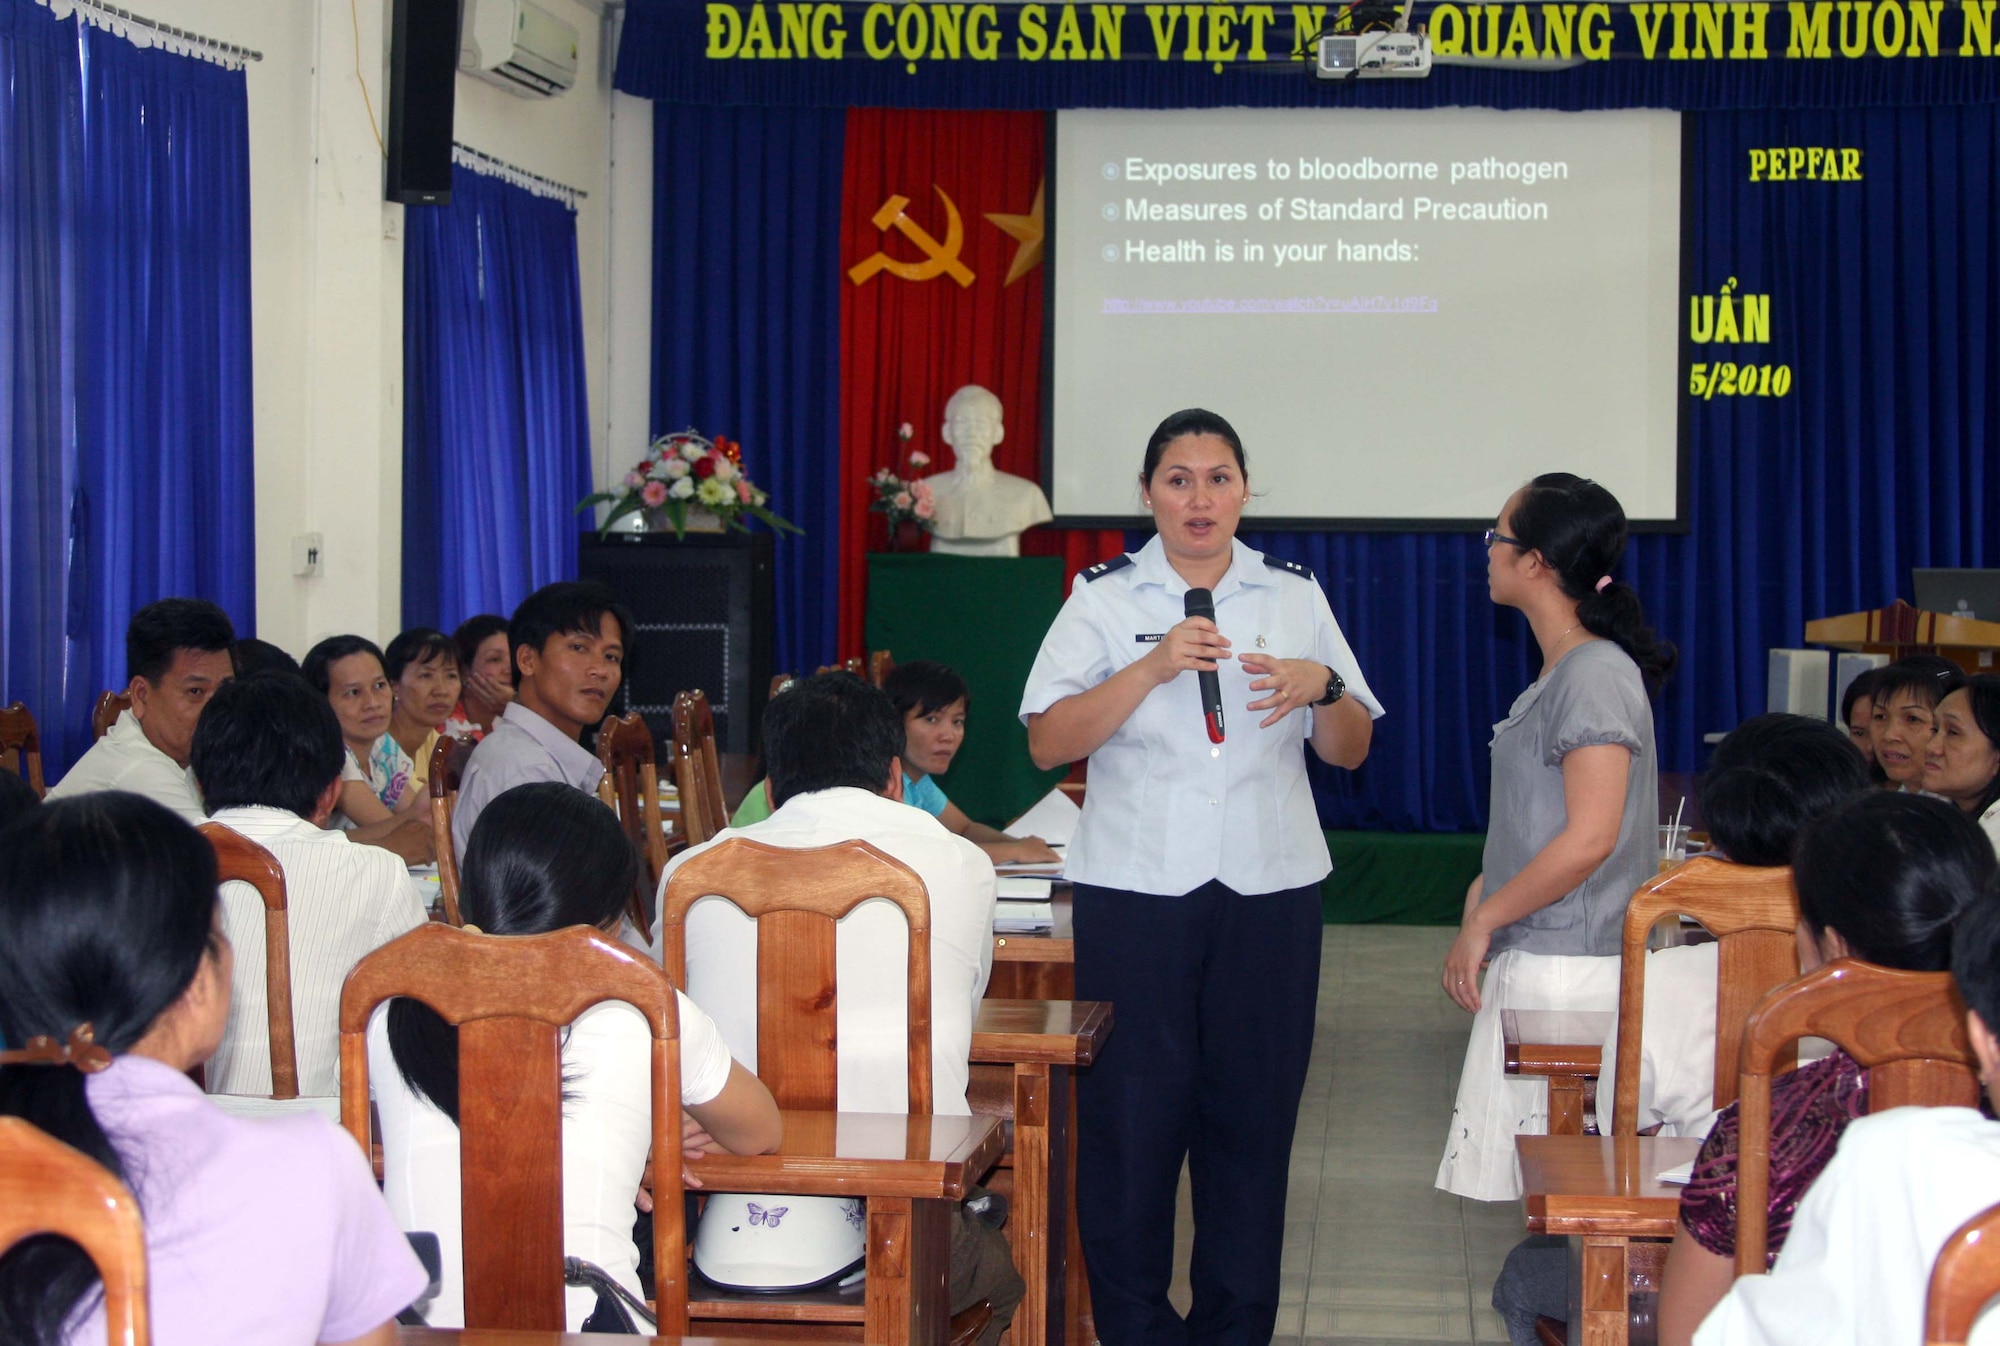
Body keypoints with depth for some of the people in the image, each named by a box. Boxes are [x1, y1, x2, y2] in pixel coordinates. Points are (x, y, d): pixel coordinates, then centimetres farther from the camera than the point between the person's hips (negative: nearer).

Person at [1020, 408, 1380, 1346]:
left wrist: (1322, 687, -9)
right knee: (1133, 1106, -2)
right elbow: (1047, 743, -7)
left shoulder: (1296, 595, 10)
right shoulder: (1105, 599, 3)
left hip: (1270, 889, 2)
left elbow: (1350, 751, 12)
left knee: (1254, 1109, 5)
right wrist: (1151, 669, -17)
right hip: (1135, 889, -2)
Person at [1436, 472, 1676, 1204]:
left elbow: (1589, 839, -21)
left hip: (1568, 971, -10)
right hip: (1537, 958, 10)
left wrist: (1483, 922, -14)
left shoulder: (1596, 675, -15)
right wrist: (1486, 891, 10)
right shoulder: (1562, 671, 15)